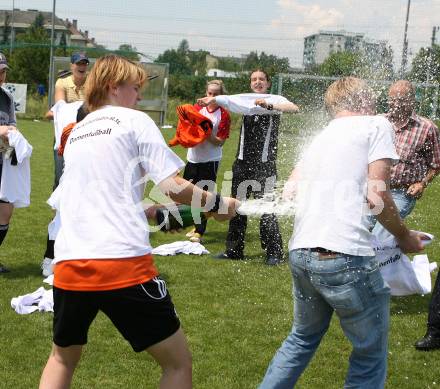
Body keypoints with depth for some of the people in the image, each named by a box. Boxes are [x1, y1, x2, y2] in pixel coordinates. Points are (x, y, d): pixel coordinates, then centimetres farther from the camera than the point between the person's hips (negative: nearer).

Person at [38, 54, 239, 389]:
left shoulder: (75, 133, 22)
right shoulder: (134, 121, 3)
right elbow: (172, 186, -6)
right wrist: (217, 203, 9)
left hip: (69, 264, 7)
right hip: (123, 263, -6)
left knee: (63, 358, 29)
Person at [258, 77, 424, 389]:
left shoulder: (321, 136, 22)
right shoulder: (377, 125, 2)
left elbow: (288, 192, 24)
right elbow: (377, 196, -7)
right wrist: (405, 237, 8)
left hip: (300, 254, 7)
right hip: (345, 256, -7)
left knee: (303, 338, 28)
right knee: (371, 357, 9)